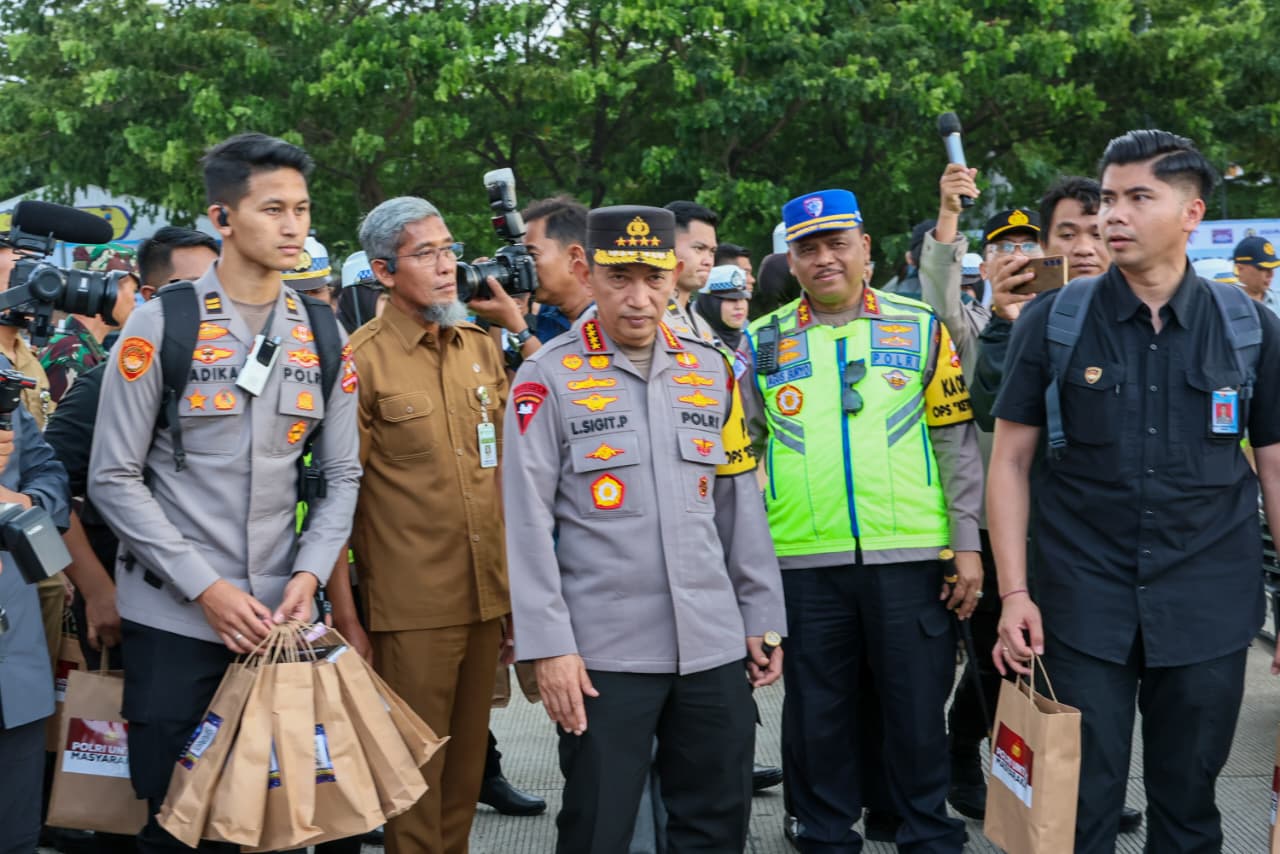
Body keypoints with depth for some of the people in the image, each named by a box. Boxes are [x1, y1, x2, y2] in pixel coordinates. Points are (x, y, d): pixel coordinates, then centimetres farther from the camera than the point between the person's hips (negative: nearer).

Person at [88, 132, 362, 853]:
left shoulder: (322, 336, 6)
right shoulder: (162, 325, -6)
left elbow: (342, 475, 9)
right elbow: (114, 477, -7)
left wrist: (310, 573, -7)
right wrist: (204, 586, -13)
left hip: (281, 619, 4)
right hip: (174, 620, -3)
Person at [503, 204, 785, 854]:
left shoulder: (710, 370, 9)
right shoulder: (549, 377, -4)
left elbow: (739, 503, 13)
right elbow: (528, 521, -7)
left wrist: (762, 616, 10)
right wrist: (548, 645, -11)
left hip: (715, 646, 4)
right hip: (602, 652, -4)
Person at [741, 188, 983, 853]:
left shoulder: (920, 328, 4)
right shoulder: (763, 342, 7)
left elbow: (956, 442, 4)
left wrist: (967, 544, 0)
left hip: (910, 554, -1)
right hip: (803, 560, 1)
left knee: (917, 706, 7)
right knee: (818, 711, 10)